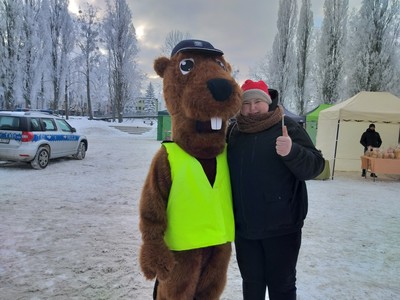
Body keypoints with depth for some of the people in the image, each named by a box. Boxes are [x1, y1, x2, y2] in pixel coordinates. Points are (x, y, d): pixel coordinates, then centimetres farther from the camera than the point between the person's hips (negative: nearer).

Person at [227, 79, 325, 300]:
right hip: (244, 227, 4)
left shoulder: (288, 127, -7)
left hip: (281, 226, -3)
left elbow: (315, 166, -15)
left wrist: (292, 151, -33)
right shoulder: (233, 132, 4)